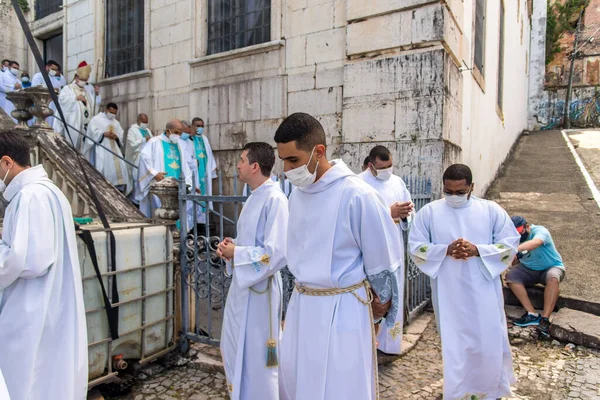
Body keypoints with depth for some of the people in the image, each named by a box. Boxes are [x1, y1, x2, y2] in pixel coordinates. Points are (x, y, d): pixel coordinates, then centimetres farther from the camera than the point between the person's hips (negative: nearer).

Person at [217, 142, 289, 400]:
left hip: (260, 287, -9)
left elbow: (276, 253, -26)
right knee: (235, 350, 22)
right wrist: (232, 246, 0)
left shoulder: (274, 199, -21)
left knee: (256, 355, 7)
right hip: (242, 283, 10)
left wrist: (236, 253, -17)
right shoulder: (254, 197, 8)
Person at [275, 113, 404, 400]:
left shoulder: (356, 196, -20)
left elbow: (381, 259, -10)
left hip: (343, 309, -6)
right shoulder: (296, 194, 1)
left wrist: (380, 304, 2)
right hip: (302, 304, 7)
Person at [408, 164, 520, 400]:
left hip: (483, 291, 1)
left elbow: (511, 245, -1)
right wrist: (446, 250, -19)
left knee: (489, 344, 8)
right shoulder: (429, 212, -1)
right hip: (448, 292, -1)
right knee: (454, 345, 10)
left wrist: (477, 250, -17)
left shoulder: (492, 210, 1)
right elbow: (415, 248, -3)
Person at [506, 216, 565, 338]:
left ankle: (545, 319, -38)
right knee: (510, 275, -22)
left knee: (553, 277, -37)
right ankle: (532, 314, -27)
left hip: (552, 267, -4)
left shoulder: (540, 231, -24)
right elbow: (515, 261, -1)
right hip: (528, 270, 4)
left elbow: (535, 243, -49)